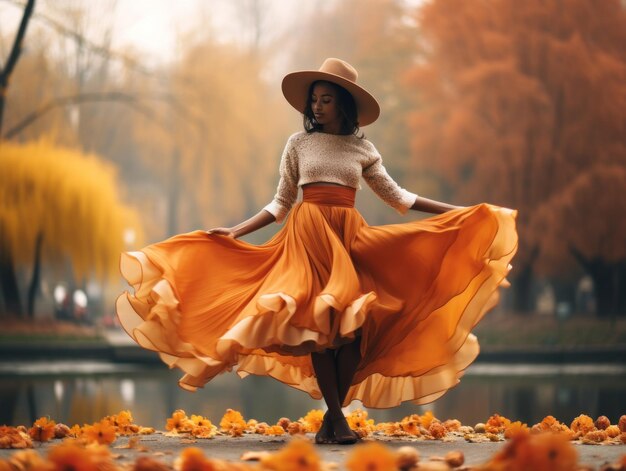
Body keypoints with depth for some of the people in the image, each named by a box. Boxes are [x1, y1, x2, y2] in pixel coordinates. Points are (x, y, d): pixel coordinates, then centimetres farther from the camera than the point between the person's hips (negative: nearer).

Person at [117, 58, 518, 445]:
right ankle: (336, 416, -7)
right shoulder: (299, 143, 6)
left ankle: (333, 414, -1)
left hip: (350, 235, 2)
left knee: (354, 324, -10)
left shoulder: (363, 148, 9)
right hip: (308, 233, -2)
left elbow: (395, 194, 15)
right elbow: (281, 204, 9)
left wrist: (456, 212, 11)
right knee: (318, 321, -11)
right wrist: (236, 231, 0)